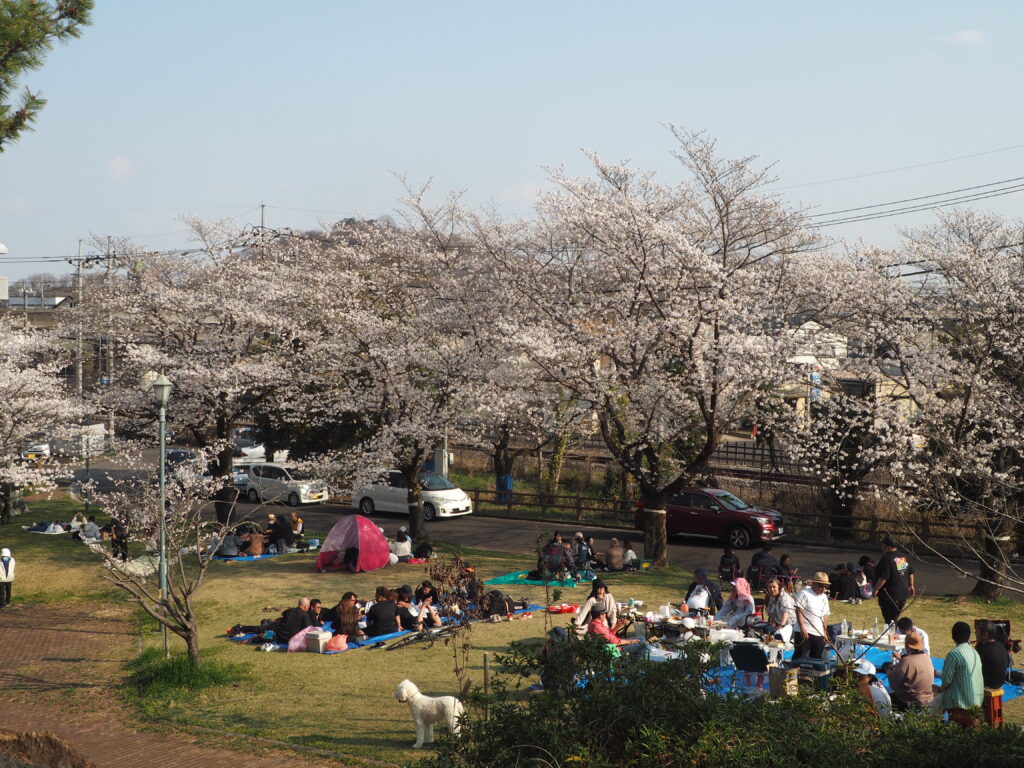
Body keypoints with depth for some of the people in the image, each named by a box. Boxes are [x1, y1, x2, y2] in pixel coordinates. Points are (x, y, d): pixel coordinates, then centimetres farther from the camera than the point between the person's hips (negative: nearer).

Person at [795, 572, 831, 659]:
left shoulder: (824, 597, 16)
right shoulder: (805, 593, -5)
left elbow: (825, 615, 20)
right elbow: (798, 610, -11)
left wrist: (825, 632, 13)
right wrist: (802, 628, -18)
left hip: (819, 635, 7)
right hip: (805, 632, -7)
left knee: (817, 659, 7)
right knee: (800, 657, -6)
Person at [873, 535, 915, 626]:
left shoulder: (886, 558, -17)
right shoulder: (904, 557, 9)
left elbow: (884, 577, -22)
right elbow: (911, 573, 19)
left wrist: (876, 588, -14)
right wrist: (911, 586, 29)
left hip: (889, 596, -8)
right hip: (903, 594, 8)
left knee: (889, 620, -4)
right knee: (895, 618, 17)